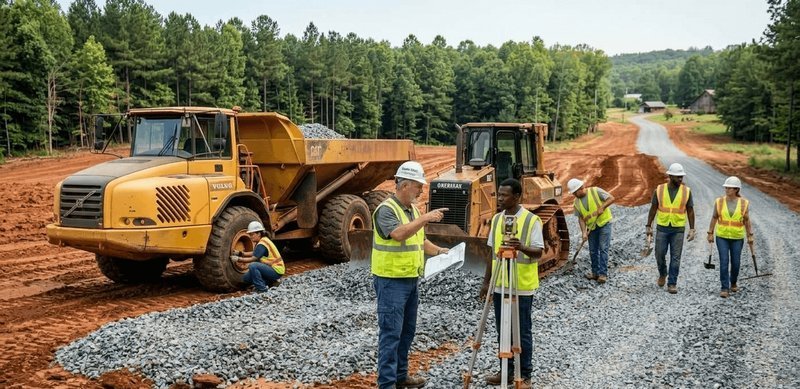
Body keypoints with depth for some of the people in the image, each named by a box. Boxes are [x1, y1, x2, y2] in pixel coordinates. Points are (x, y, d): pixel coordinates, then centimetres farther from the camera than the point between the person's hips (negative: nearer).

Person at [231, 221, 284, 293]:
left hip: (277, 271, -10)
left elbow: (253, 259, -24)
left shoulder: (262, 244, -21)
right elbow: (254, 253, 17)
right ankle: (271, 282, 12)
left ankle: (261, 289, -20)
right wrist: (241, 253, 5)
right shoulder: (261, 241, 8)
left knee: (253, 266, -31)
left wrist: (238, 259, -20)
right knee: (246, 278, 8)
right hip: (271, 268, 10)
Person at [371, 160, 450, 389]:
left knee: (407, 331, 15)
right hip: (391, 281, -9)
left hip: (410, 280, 9)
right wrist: (425, 218, -31)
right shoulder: (386, 209, -15)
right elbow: (398, 234, -32)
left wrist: (439, 251, 7)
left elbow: (419, 240, 22)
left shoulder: (412, 210, 13)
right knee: (391, 333, -7)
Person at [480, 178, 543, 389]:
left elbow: (538, 251, -14)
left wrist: (522, 247, -34)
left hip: (522, 287, -6)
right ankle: (507, 370, 24)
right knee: (502, 332, 12)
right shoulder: (496, 219, 8)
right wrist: (487, 281, 11)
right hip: (499, 286, 6)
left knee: (522, 333, 2)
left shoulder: (532, 220, -10)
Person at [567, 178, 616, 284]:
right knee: (593, 251, 8)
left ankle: (603, 274, -7)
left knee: (603, 249, -9)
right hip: (591, 227, 5)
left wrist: (602, 207, -27)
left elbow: (612, 198, -15)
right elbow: (581, 218, 0)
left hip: (604, 223, -5)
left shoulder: (595, 191, -13)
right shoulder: (577, 202, 0)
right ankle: (595, 272, 20)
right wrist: (583, 232, -12)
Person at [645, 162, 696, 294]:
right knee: (660, 254, 4)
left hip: (678, 229, 0)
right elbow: (653, 209, 2)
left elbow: (690, 211, 0)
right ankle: (662, 274, 33)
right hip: (662, 228, 1)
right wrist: (649, 226, 0)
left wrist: (692, 230, -5)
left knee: (675, 257, -1)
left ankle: (672, 284, 7)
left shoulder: (686, 191, -4)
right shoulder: (659, 190, -4)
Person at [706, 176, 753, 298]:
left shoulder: (744, 203, -7)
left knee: (735, 263, 6)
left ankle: (733, 283, 33)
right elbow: (714, 218, 2)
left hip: (737, 238, 0)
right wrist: (710, 234, 2)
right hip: (722, 237, 0)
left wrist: (750, 236, 2)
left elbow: (746, 220, 2)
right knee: (724, 262, -10)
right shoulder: (719, 201, -6)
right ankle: (725, 288, -5)